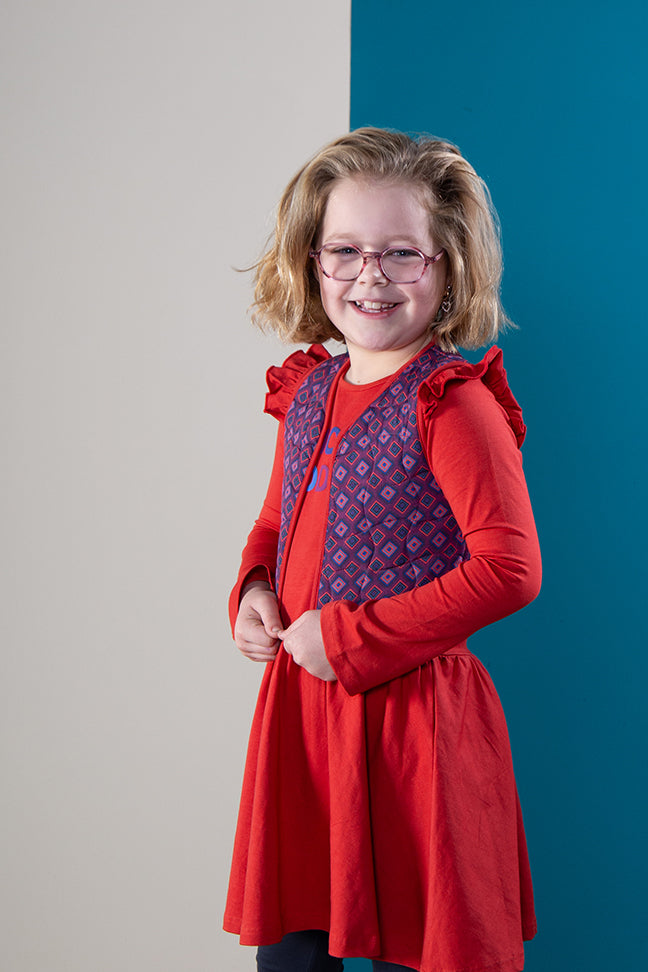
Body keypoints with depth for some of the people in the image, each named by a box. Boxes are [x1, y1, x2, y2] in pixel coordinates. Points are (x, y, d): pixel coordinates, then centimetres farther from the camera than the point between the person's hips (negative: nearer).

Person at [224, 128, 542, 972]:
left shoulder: (452, 402, -14)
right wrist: (253, 593, 1)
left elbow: (510, 569, -20)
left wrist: (351, 638, -18)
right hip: (297, 703, 7)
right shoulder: (309, 389, 8)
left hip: (410, 713, -6)